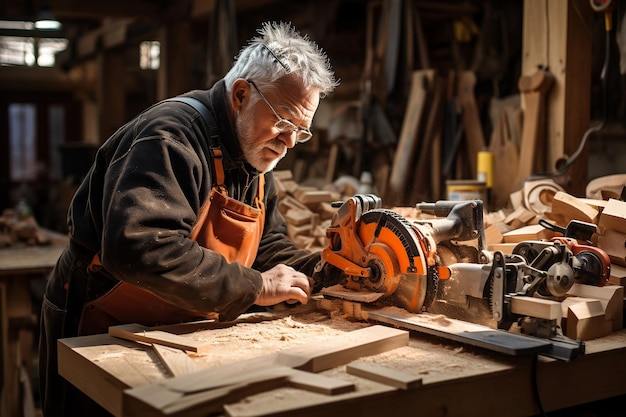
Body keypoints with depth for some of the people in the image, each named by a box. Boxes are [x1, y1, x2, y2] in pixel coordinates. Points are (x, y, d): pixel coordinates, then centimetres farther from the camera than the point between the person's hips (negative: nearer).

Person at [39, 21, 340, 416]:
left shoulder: (254, 160, 5)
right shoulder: (172, 136, -25)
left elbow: (267, 245, 12)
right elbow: (138, 248, -39)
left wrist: (325, 272, -8)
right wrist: (255, 287, -31)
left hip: (177, 335, 9)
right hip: (100, 334, -8)